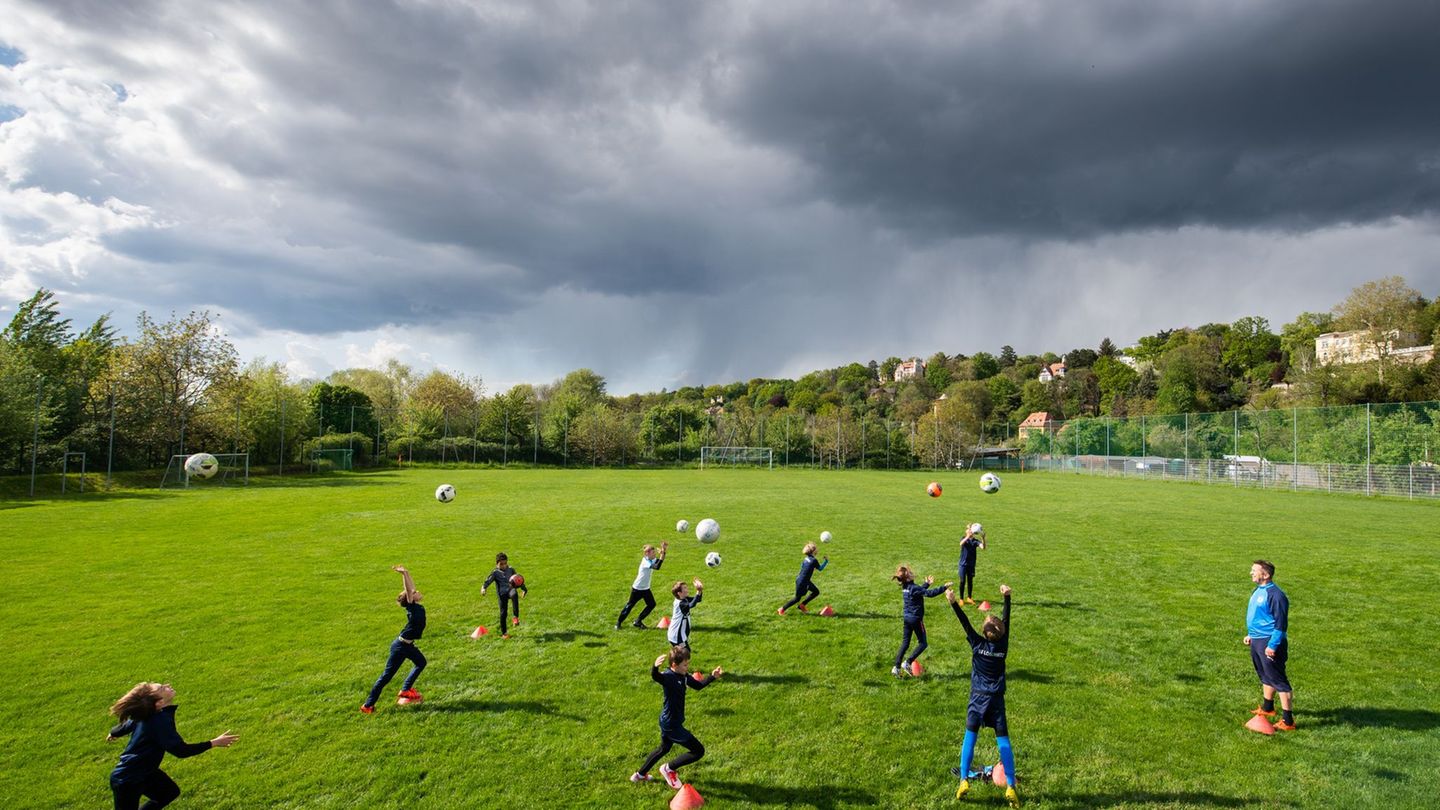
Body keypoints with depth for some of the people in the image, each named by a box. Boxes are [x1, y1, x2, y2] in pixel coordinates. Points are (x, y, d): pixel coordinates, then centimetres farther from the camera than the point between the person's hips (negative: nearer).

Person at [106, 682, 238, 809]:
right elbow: (181, 750, -35)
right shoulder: (161, 721, -35)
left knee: (171, 792, 21)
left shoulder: (148, 714, -6)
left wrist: (113, 734, 37)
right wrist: (214, 743, -29)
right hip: (127, 781, -9)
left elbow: (129, 723, 14)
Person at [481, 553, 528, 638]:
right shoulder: (495, 573, 1)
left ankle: (516, 617, -33)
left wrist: (524, 589, 19)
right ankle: (504, 633, 17)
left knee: (514, 594, -37)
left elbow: (519, 580, 20)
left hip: (511, 589, 0)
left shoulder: (511, 570, 10)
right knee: (503, 613, 1)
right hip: (502, 594, 0)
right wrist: (483, 588, -30)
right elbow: (488, 581, -11)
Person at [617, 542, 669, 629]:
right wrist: (662, 553, -43)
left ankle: (638, 621, 15)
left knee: (652, 604, 2)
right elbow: (657, 567, -41)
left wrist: (664, 551, -27)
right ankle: (619, 622, 20)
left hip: (646, 588, 8)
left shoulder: (652, 560, -2)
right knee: (630, 605, 4)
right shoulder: (645, 562, -28)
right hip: (637, 588, -8)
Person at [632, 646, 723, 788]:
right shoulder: (668, 677, -28)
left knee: (664, 749, 32)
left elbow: (698, 685, 15)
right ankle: (669, 768, 10)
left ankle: (640, 775, 48)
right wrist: (655, 667, -73)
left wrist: (712, 677, 3)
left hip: (668, 722, 10)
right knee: (698, 751, -4)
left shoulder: (683, 676, -1)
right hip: (671, 724, -10)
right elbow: (655, 677, -51)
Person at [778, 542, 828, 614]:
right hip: (802, 582, -9)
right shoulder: (813, 560, -22)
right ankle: (782, 609, 15)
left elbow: (802, 565, 15)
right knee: (797, 598, 5)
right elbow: (820, 568, -8)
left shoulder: (807, 558, 1)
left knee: (816, 592, 15)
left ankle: (802, 606, 21)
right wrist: (826, 561, 1)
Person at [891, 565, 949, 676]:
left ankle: (896, 667, 11)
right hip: (916, 619, -8)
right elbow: (930, 593, -29)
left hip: (907, 618, 8)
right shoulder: (914, 588, -21)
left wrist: (927, 584, 24)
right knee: (923, 643, 7)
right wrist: (943, 588, -26)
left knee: (905, 643, 14)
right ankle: (908, 662, -1)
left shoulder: (905, 587, 5)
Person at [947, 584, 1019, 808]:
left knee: (970, 737, 6)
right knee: (1003, 741, 4)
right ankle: (1010, 787, 2)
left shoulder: (977, 644, -8)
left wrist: (954, 603, -13)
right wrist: (1007, 597, 8)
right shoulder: (1002, 645, -4)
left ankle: (964, 781, 2)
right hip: (997, 699, 1)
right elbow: (1006, 619, 4)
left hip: (978, 697, -1)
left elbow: (965, 623, -11)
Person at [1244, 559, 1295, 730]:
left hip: (1269, 642, -10)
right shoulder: (1257, 591, 9)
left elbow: (1281, 624, -21)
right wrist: (1251, 634, 22)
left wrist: (1272, 645, -22)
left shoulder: (1275, 595, -21)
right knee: (1265, 676, 24)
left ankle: (1288, 721, 2)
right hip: (1257, 641, 10)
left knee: (1278, 680, -4)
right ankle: (1267, 708, 40)